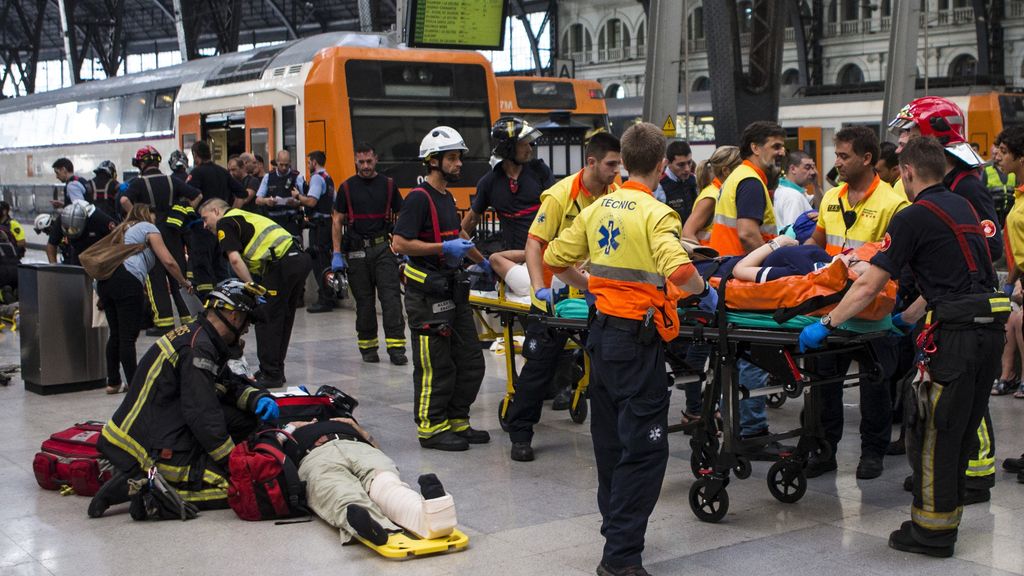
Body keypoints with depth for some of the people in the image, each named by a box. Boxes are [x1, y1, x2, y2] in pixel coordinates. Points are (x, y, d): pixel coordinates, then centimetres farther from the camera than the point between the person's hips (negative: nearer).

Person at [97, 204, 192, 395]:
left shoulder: (125, 229, 32)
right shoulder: (148, 228, 11)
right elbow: (168, 261, 1)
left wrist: (143, 288, 36)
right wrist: (184, 283, 15)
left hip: (104, 279, 7)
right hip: (127, 280, -7)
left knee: (115, 334, 15)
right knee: (128, 336, -5)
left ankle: (113, 382, 19)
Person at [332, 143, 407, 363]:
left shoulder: (388, 184, 7)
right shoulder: (347, 187, 6)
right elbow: (337, 221, 7)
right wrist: (337, 254, -1)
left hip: (384, 248, 0)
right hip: (357, 250, 0)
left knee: (391, 297, -9)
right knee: (364, 301, 6)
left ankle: (396, 347, -9)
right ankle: (368, 346, 17)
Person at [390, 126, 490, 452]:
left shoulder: (447, 198, 17)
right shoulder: (419, 198, -12)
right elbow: (400, 243, -21)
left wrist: (481, 261, 37)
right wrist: (444, 248, -20)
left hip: (451, 288, 9)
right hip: (426, 293, -9)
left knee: (470, 361, 11)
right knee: (435, 365, -4)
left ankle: (456, 421, 21)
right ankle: (431, 428, 7)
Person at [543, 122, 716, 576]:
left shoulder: (598, 209, 7)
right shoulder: (657, 214, -14)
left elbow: (556, 257, 12)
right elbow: (678, 271, -29)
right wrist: (704, 291, -10)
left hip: (602, 330, 8)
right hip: (638, 338, -7)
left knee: (611, 438, 19)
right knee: (645, 448, -2)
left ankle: (615, 526, 33)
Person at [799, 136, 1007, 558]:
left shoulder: (914, 217, -8)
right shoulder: (963, 207, 17)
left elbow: (869, 286, -12)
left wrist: (826, 325, -4)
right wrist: (908, 317, 33)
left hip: (956, 333, -9)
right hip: (990, 326, 9)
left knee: (933, 432, 1)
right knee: (961, 430, 17)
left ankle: (932, 531, 8)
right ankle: (948, 517, 27)